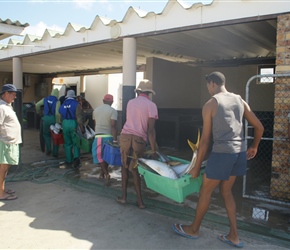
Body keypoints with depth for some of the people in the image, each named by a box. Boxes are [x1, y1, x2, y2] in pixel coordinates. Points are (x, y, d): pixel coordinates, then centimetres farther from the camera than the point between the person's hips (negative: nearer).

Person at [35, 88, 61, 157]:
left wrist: (38, 112, 22)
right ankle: (55, 153, 12)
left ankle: (48, 150, 14)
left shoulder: (45, 99, 5)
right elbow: (57, 113, -16)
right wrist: (58, 122, -9)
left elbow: (37, 105, 4)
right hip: (53, 119, -3)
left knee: (46, 134, 21)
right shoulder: (57, 101, -8)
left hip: (46, 118, 3)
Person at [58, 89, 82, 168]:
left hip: (65, 124, 4)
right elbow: (79, 116, -13)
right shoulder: (76, 104, -4)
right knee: (76, 143, 5)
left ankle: (68, 161, 17)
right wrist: (81, 127, -14)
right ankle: (76, 157, -17)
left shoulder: (62, 105, 14)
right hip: (74, 124, -4)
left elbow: (61, 117, 16)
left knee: (67, 143, 12)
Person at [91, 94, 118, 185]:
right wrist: (115, 139, -17)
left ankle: (106, 173, -12)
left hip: (98, 136, 2)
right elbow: (113, 126, -16)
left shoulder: (96, 110, 8)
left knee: (99, 155, 4)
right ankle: (102, 173, 24)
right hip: (109, 136, -2)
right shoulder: (113, 111, -7)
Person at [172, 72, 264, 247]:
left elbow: (205, 140, -4)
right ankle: (234, 236, 25)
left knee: (206, 191, 10)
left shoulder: (210, 104, -4)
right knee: (226, 191, 20)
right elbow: (260, 127, 13)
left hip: (222, 152, -6)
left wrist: (197, 166, 3)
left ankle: (194, 229, 28)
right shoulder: (240, 100, 12)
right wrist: (254, 147, 30)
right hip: (240, 152, 6)